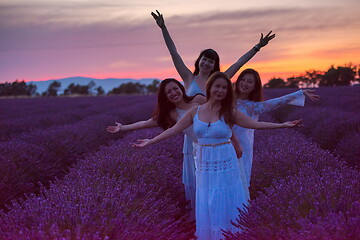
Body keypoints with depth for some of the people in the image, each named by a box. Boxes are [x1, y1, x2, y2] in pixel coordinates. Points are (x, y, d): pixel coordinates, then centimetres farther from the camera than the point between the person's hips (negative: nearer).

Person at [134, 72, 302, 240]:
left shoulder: (229, 113, -4)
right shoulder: (195, 111, 2)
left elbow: (256, 124, -8)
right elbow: (174, 129, 5)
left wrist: (283, 125, -16)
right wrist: (150, 141, 3)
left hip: (224, 164, -2)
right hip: (204, 164, 3)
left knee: (225, 205, 5)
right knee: (207, 207, 10)